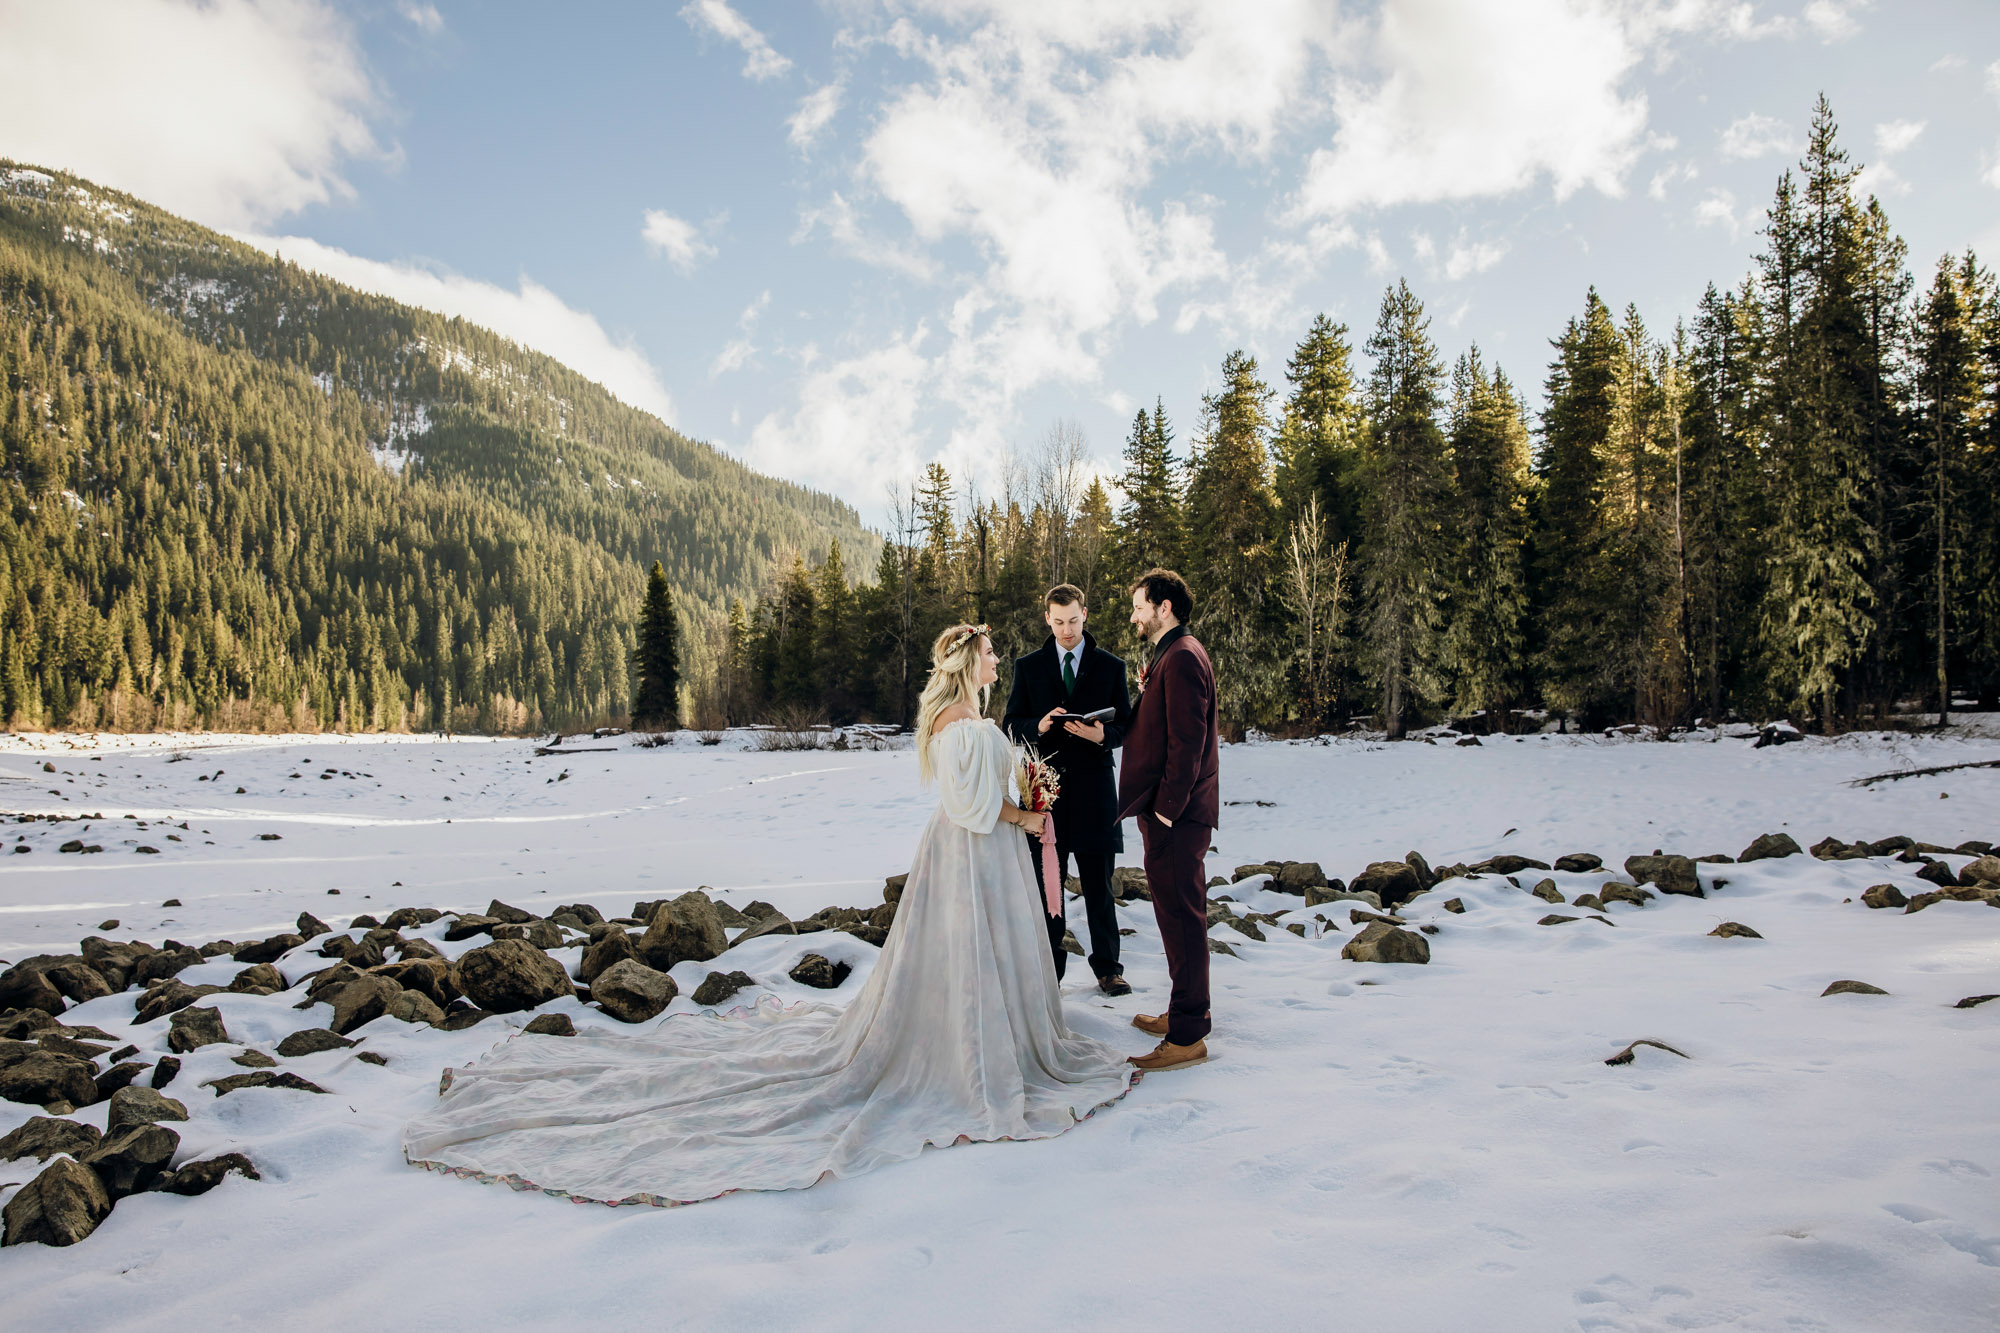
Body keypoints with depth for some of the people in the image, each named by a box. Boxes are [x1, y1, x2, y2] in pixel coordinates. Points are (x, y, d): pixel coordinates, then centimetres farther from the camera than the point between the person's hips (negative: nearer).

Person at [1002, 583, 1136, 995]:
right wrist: (1039, 726, -15)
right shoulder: (1028, 666, 7)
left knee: (1099, 886, 6)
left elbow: (1127, 726, 6)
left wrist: (1102, 734, -16)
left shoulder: (1111, 666, 6)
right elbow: (1011, 725, 6)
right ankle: (1049, 968, 19)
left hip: (1093, 790, 0)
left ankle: (1107, 967, 20)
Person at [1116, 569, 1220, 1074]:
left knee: (1181, 914, -4)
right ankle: (1189, 1010, 30)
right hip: (1168, 809, 11)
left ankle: (1187, 1036, 3)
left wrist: (1167, 806, -19)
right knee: (1178, 912, 18)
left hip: (1176, 814, -11)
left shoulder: (1182, 657, -16)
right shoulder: (1169, 656, 18)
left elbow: (1187, 740, -21)